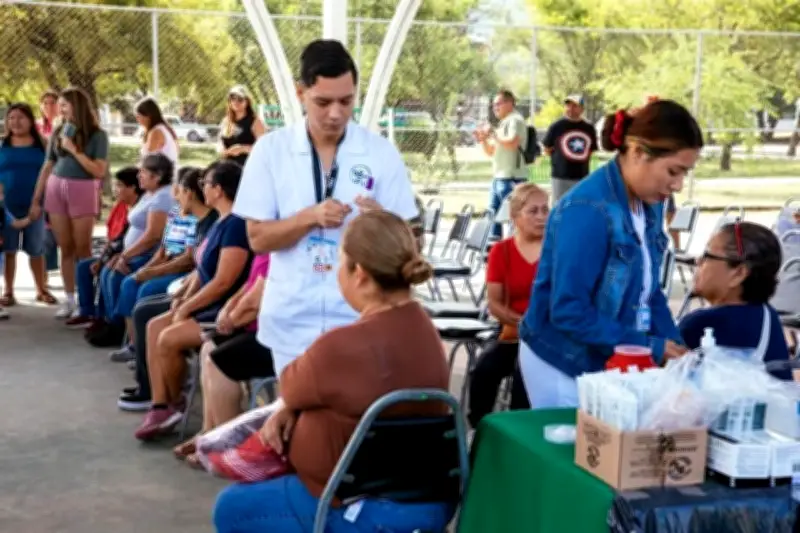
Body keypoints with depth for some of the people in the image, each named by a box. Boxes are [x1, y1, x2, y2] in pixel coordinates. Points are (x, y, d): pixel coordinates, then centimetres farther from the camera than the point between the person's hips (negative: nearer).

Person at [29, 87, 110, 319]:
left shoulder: (97, 135, -4)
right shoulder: (58, 132, 8)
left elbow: (100, 171, -12)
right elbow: (47, 168, 12)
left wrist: (73, 150, -14)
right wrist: (36, 200, 10)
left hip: (83, 191, -4)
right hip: (56, 190, 4)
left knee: (82, 249, 0)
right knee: (65, 249, 7)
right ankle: (69, 299, 12)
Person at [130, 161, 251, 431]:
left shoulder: (237, 224, -19)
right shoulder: (221, 221, 13)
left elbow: (223, 282, -23)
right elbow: (203, 268, 18)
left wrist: (186, 307, -13)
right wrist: (185, 299, 2)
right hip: (210, 306, 11)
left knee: (169, 339, -20)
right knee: (155, 326, 1)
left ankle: (176, 404, 5)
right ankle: (160, 406, -3)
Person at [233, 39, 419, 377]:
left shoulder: (381, 153, -2)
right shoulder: (271, 150, -2)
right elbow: (258, 238, -3)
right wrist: (311, 216, -19)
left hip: (360, 318, 0)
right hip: (292, 320, 1)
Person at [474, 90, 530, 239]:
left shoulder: (515, 120, -7)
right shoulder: (503, 123, 22)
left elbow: (512, 143, -24)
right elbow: (491, 152, 24)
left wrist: (493, 134, -15)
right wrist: (483, 140, 8)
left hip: (511, 178, -10)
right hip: (499, 177, 10)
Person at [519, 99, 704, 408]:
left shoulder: (650, 205, 1)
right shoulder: (587, 211, -24)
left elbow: (647, 291, 10)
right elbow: (569, 311, -26)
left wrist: (674, 346, -4)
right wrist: (649, 347, -21)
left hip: (615, 361, 8)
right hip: (563, 364, -7)